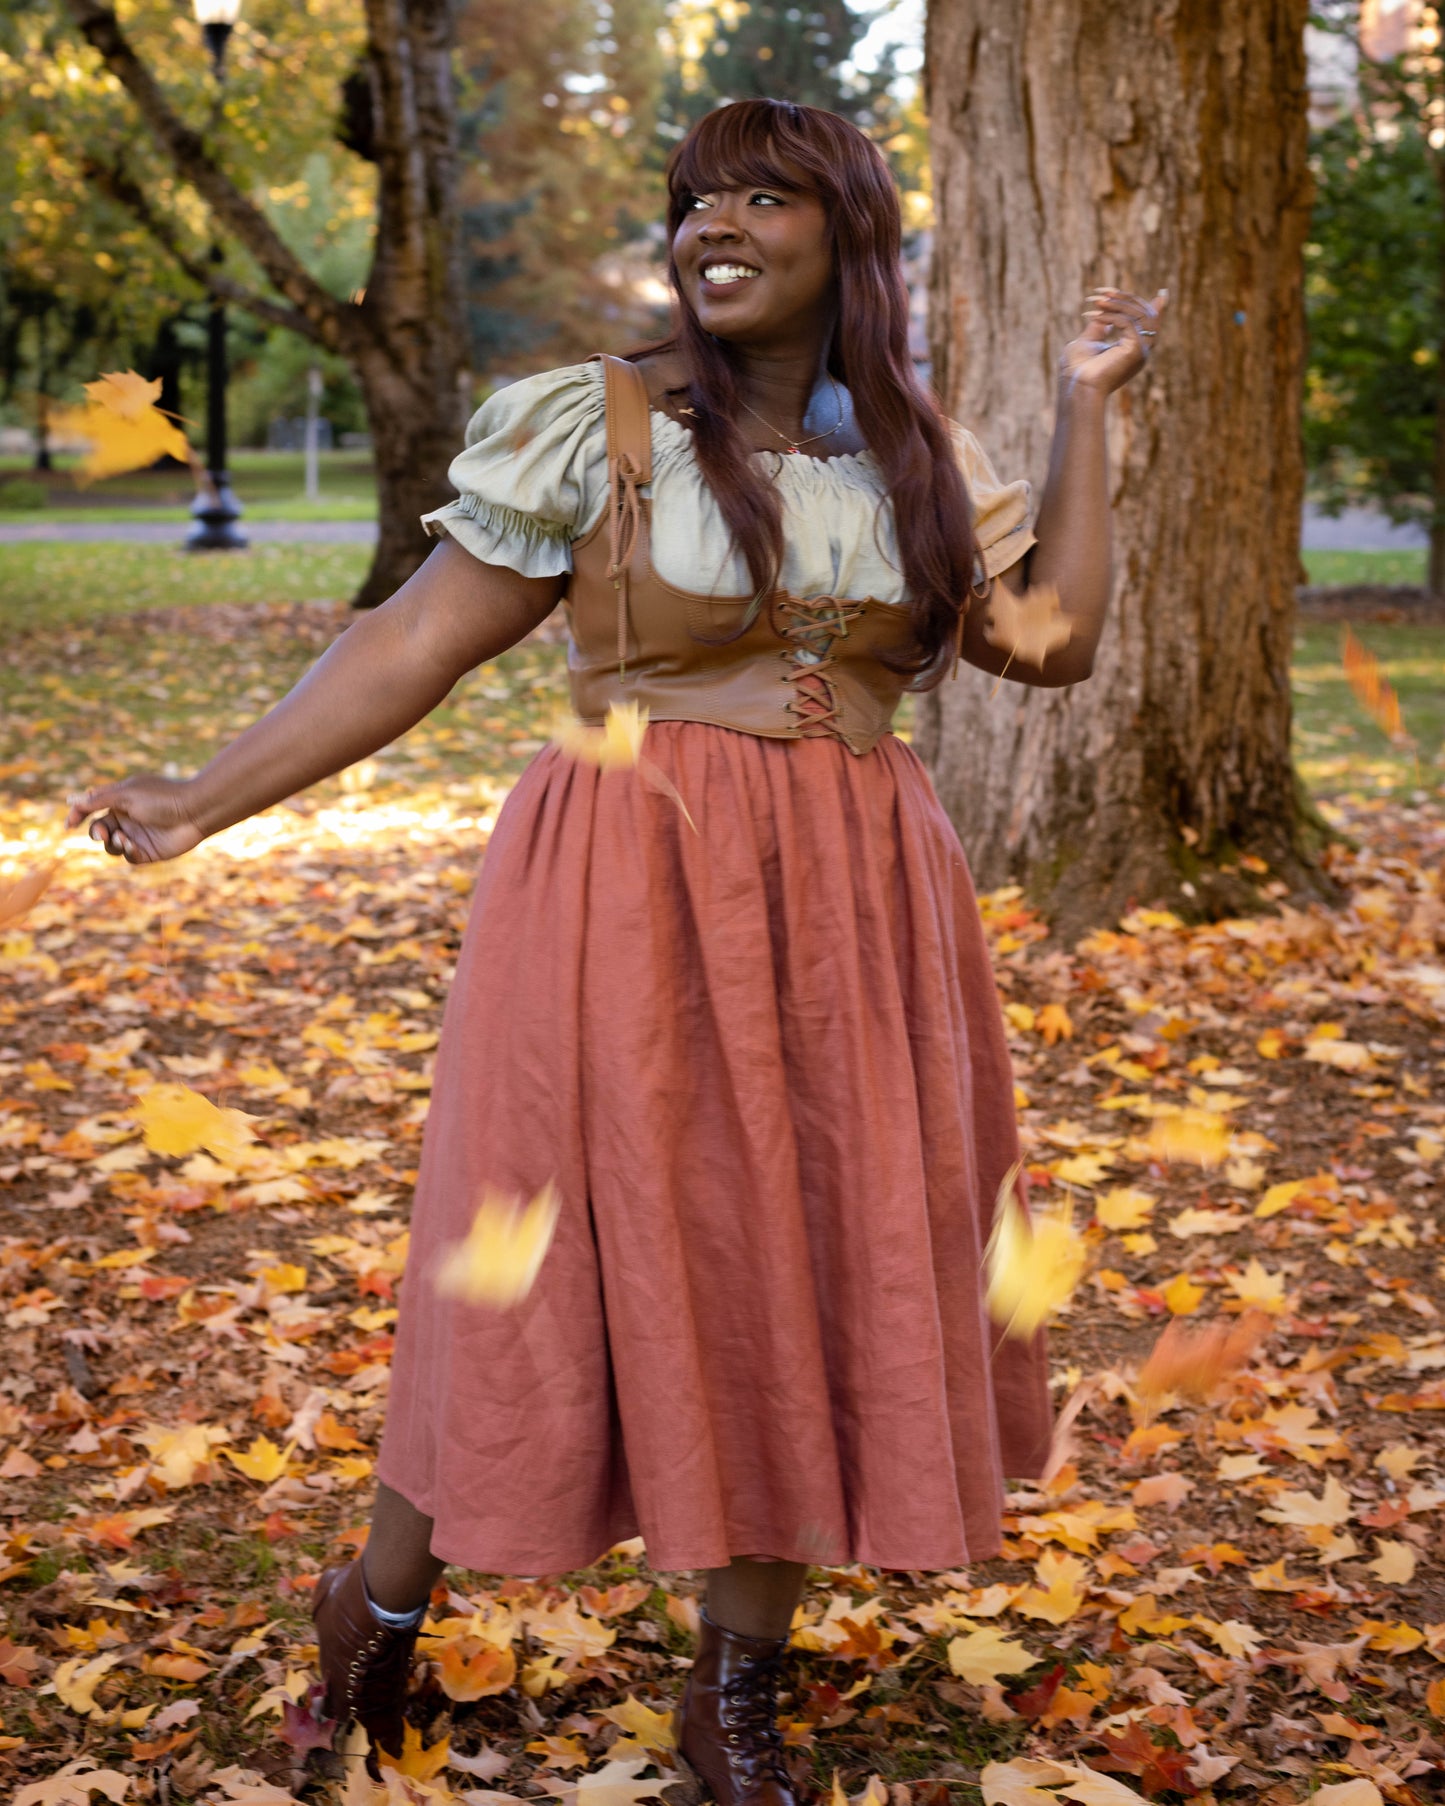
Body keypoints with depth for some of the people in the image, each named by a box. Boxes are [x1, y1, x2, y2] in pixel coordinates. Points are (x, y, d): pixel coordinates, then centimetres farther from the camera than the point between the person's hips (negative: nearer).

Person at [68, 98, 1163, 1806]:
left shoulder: (918, 455, 10)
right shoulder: (591, 424, -3)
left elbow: (1054, 640, 6)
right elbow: (418, 640, -4)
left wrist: (1083, 406, 9)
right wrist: (206, 799, -8)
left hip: (851, 913, 4)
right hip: (632, 901, -4)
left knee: (812, 1279, 6)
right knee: (579, 1261, 0)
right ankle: (378, 1602, 25)